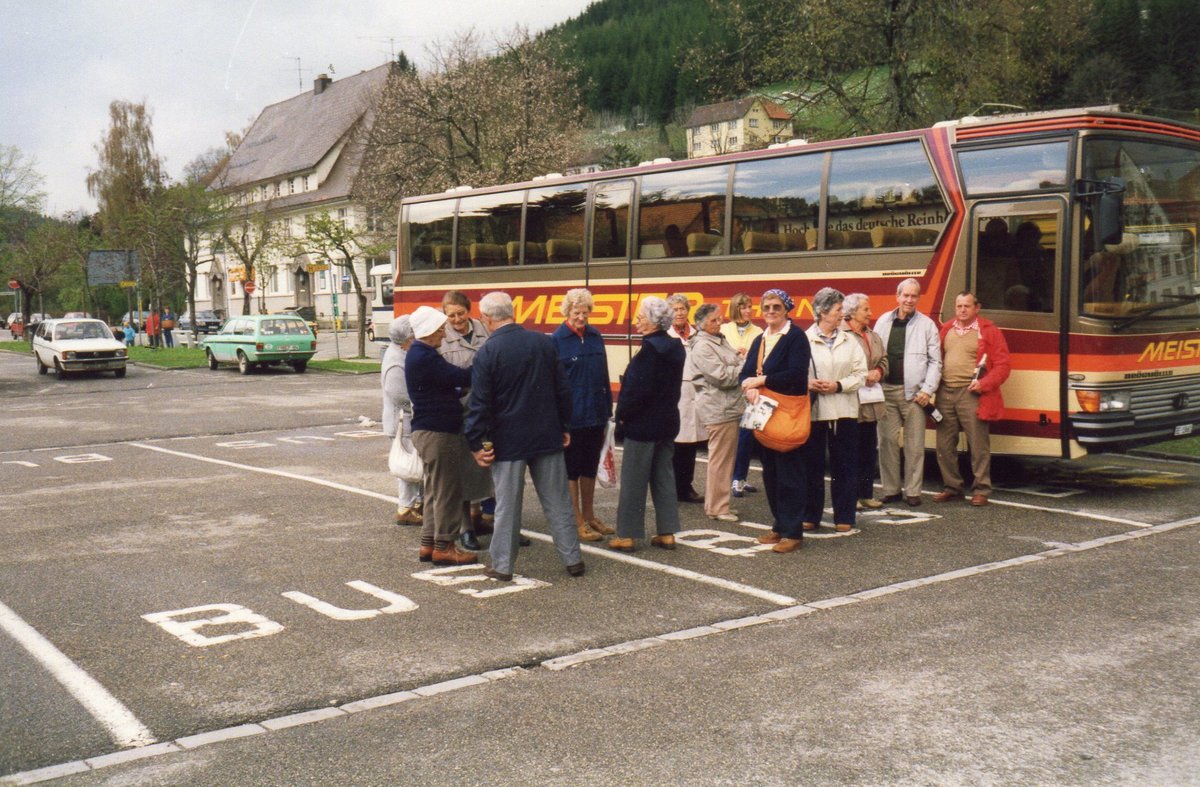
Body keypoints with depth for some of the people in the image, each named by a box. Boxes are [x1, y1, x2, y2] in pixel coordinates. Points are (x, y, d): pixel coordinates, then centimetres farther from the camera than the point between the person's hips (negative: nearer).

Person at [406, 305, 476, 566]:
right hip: (438, 433, -11)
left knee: (435, 490, 16)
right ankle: (444, 547, 4)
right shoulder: (423, 357, -19)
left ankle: (429, 544, 21)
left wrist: (461, 388, 5)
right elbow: (460, 377, -20)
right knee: (447, 491, -3)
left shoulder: (420, 354, 14)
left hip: (430, 431, 11)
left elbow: (449, 382, 19)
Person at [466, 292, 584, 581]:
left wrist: (477, 444, -5)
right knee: (557, 501, 10)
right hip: (547, 437, 3)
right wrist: (564, 426, 16)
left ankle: (503, 565, 13)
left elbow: (479, 404, -12)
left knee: (507, 505, 6)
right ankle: (572, 558, 15)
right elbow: (562, 390, 6)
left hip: (508, 442, -3)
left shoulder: (487, 353, -12)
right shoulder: (544, 343, 0)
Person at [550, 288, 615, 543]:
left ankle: (589, 517, 27)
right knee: (572, 470, 4)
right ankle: (578, 522, 12)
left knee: (590, 467, 15)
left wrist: (607, 411, 9)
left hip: (595, 414, 6)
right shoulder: (557, 340, -8)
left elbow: (604, 376, 11)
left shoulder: (595, 337, 7)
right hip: (571, 416, -5)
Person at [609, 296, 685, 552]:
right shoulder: (675, 346, 8)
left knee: (633, 481, 0)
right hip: (667, 421, 9)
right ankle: (667, 533, 16)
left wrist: (623, 415, -9)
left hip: (643, 424, -9)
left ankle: (627, 535, 7)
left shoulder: (650, 348, -19)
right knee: (664, 477, 13)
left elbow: (639, 389, -23)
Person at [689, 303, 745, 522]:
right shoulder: (702, 347, -12)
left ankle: (717, 503, 25)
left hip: (730, 406, 10)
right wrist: (745, 369, -7)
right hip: (718, 408, -10)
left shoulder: (720, 340, 18)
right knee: (720, 460, -5)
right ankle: (717, 508, 1)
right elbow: (722, 376, -18)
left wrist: (745, 367, 2)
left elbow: (735, 366, 23)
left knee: (726, 459, 15)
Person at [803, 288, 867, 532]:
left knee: (844, 466, 5)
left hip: (844, 410, 2)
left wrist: (839, 385, -11)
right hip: (813, 410, -2)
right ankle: (811, 515, 16)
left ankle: (844, 517, 14)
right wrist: (807, 384, -21)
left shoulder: (849, 341, 7)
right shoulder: (805, 340, -3)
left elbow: (860, 374, 3)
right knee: (812, 464, 5)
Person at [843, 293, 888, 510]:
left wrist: (878, 372, -2)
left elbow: (884, 360, 19)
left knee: (870, 451, 12)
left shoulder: (874, 336, 14)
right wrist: (862, 377, -17)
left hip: (870, 403, 8)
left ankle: (866, 493, 22)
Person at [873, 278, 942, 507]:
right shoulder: (883, 322, 10)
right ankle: (890, 489, 13)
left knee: (914, 444, 0)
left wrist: (928, 390, -6)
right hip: (886, 390, 2)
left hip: (914, 392, -2)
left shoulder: (927, 325, 4)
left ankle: (912, 491, 8)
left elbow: (935, 361, 2)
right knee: (887, 440, 4)